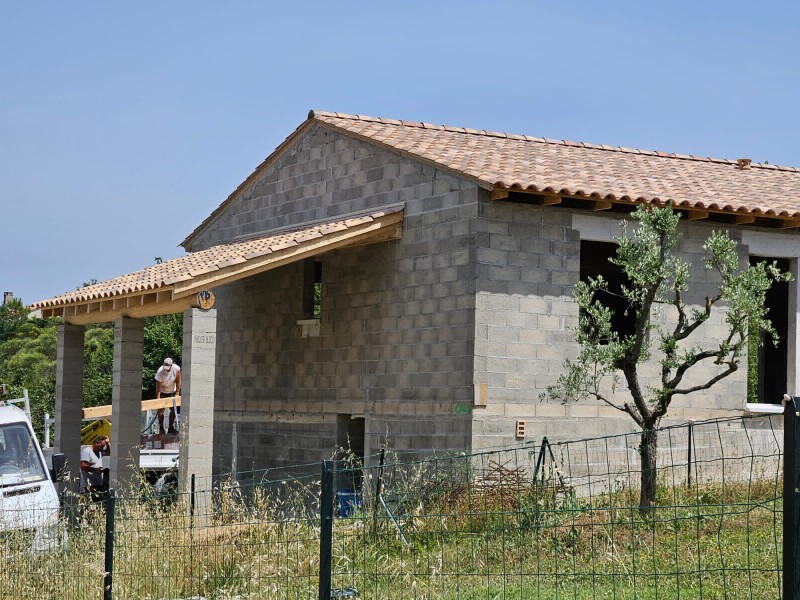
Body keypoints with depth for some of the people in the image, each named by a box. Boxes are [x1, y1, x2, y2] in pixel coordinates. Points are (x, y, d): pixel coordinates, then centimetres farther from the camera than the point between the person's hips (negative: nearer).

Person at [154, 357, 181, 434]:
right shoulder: (160, 372, -30)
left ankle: (171, 428, 9)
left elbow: (178, 381, -10)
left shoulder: (176, 369, -24)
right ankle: (161, 428, 1)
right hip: (162, 392, -3)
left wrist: (177, 393, -11)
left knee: (173, 409, 1)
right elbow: (158, 387, -27)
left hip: (172, 391, 3)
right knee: (161, 409, -8)